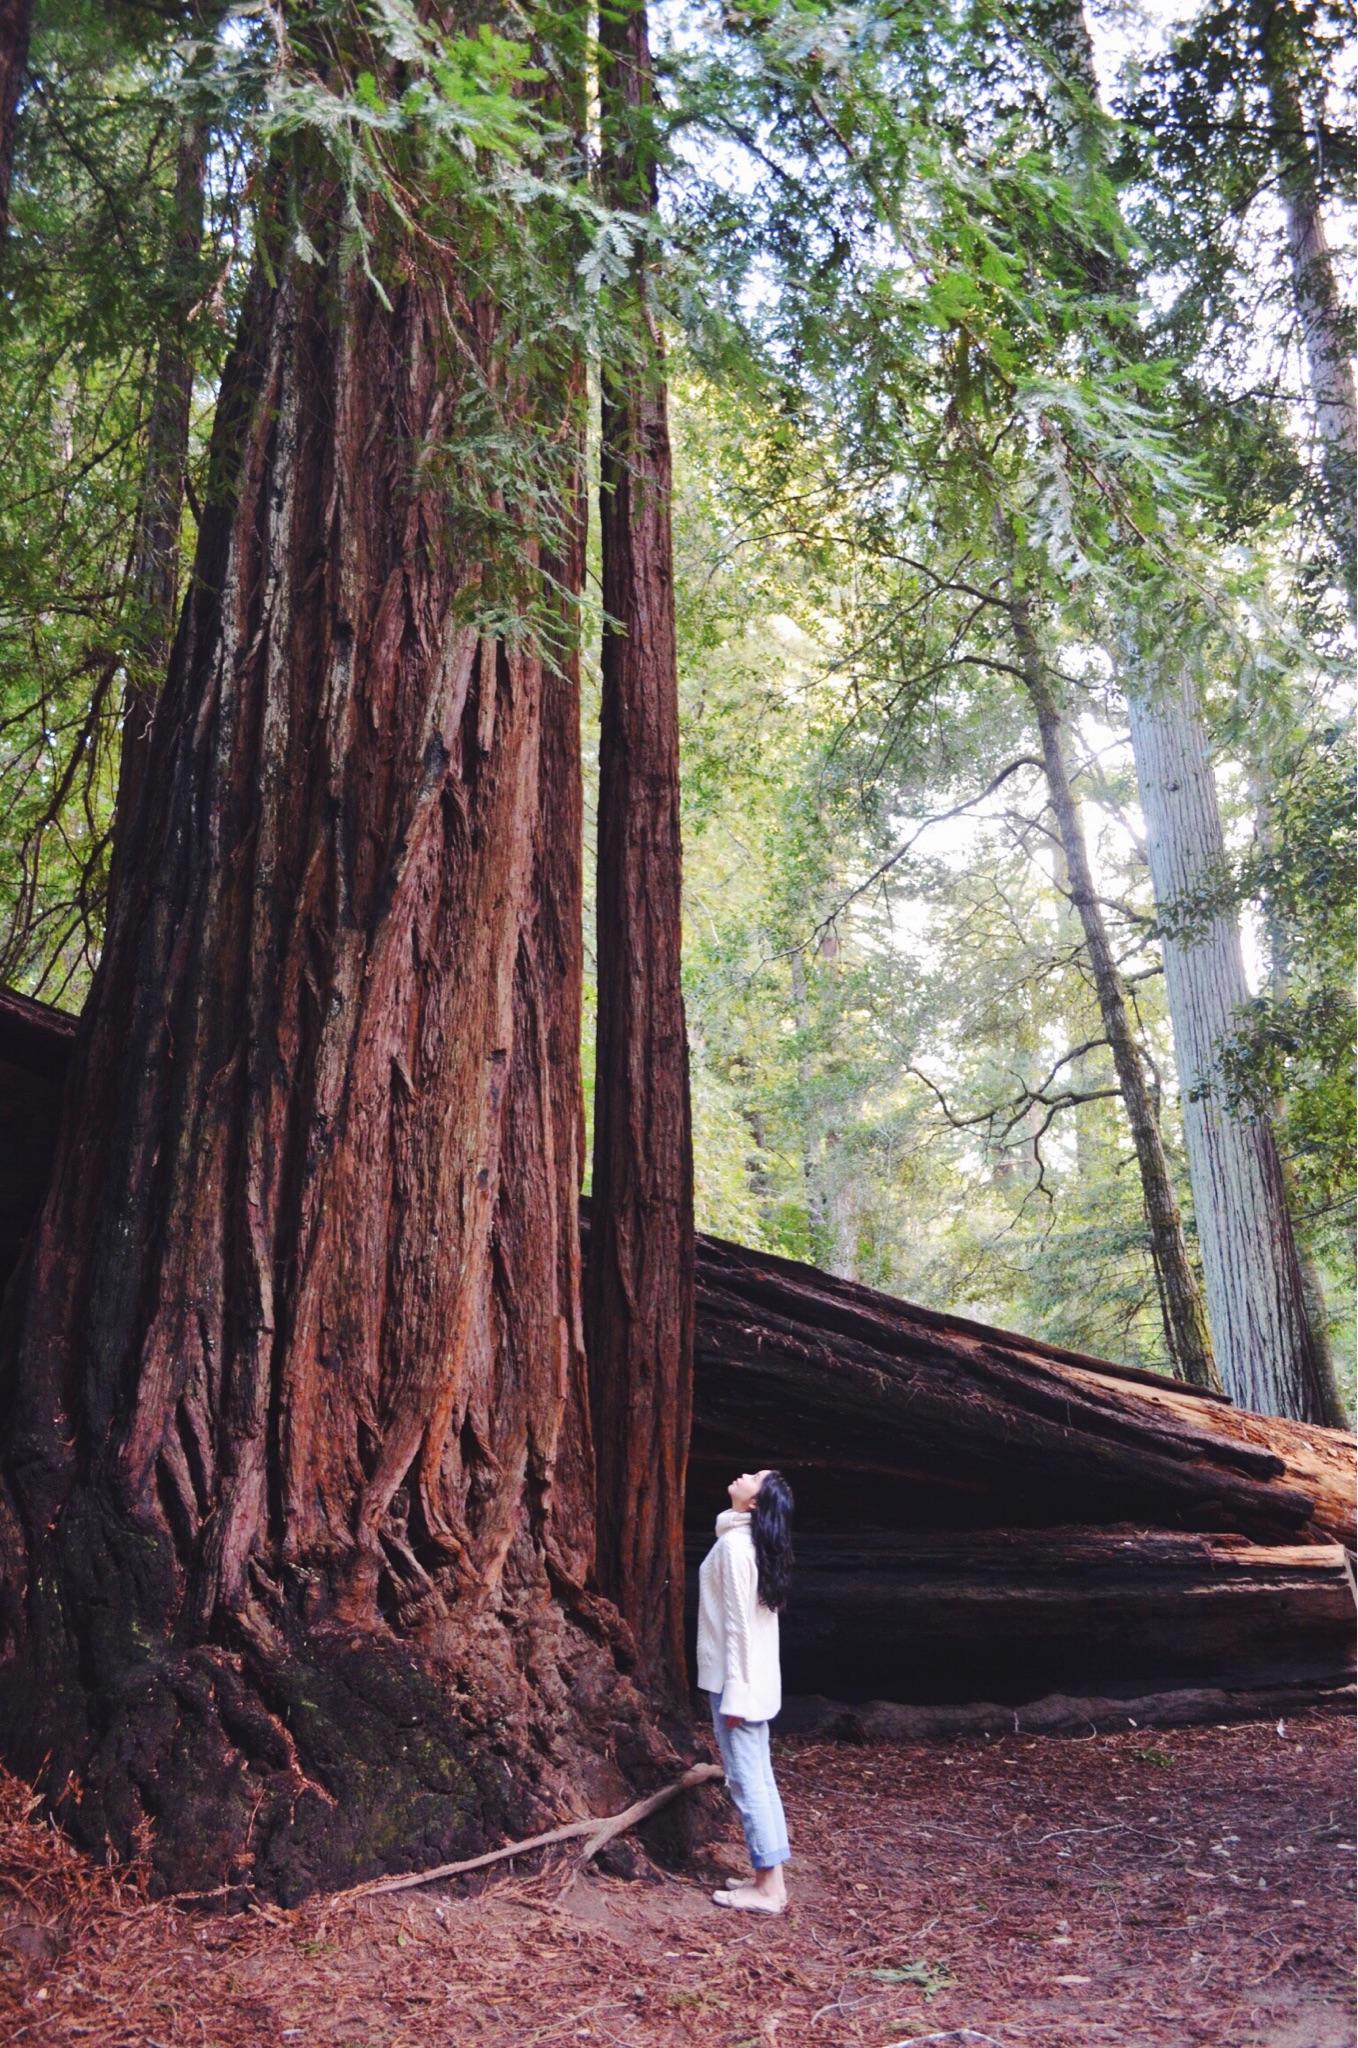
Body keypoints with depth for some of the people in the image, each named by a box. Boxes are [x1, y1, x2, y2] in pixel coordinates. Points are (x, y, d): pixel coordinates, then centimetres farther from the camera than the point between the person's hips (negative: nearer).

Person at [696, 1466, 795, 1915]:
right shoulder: (754, 1539, 9)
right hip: (755, 1677, 9)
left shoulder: (735, 1544, -19)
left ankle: (768, 1889, 6)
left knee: (746, 1781, -1)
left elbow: (738, 1622, -20)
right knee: (759, 1778, 14)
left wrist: (734, 1693, -18)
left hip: (739, 1679, -9)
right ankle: (770, 1877, 21)